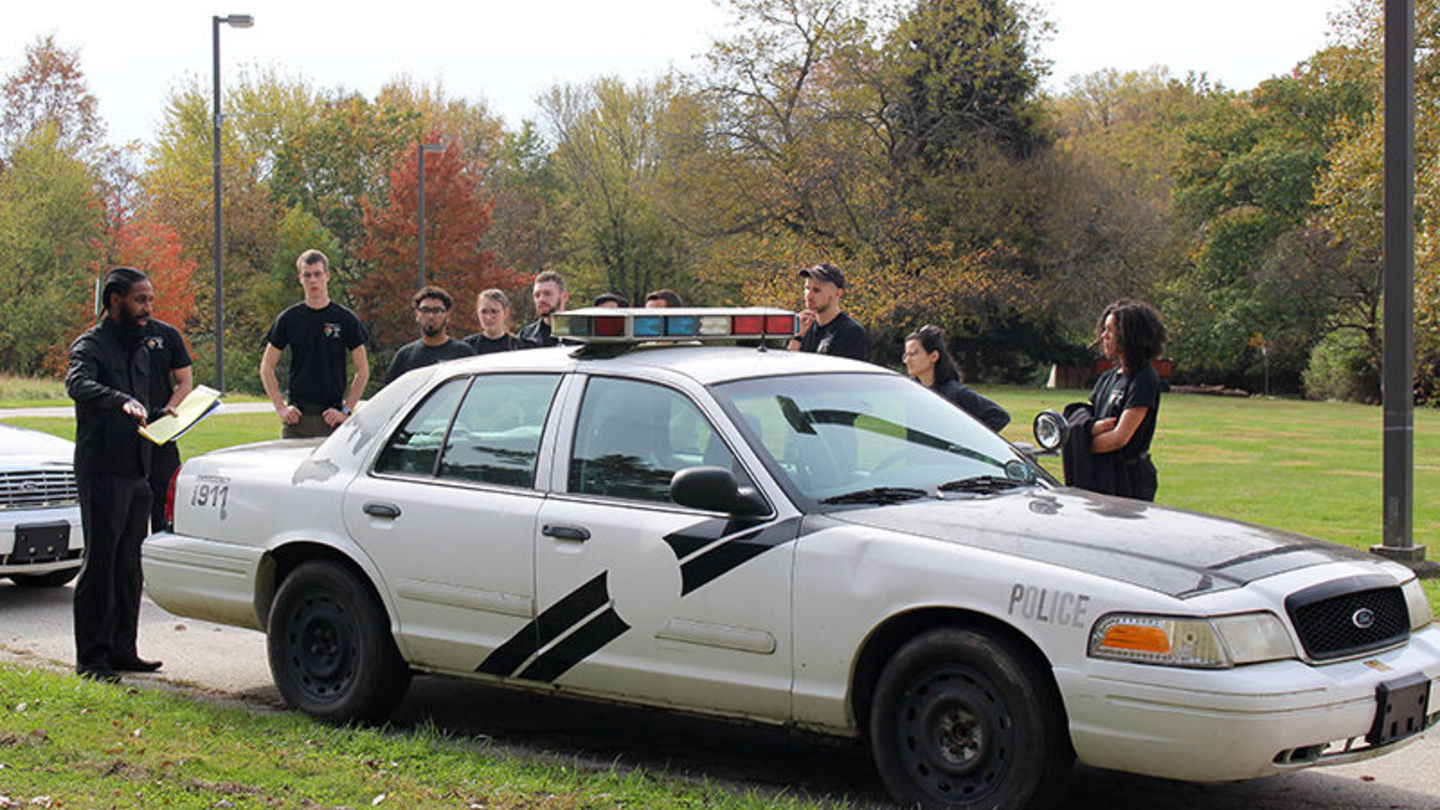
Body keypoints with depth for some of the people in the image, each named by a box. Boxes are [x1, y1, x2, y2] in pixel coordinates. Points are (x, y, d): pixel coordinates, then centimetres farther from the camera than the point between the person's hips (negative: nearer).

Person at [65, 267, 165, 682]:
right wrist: (121, 401, -46)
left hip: (137, 474, 8)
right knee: (100, 564, -6)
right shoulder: (91, 345, -7)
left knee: (129, 566, 10)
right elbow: (78, 384, -30)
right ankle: (91, 658, -2)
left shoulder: (140, 350, 19)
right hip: (101, 472, -8)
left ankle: (122, 650, 17)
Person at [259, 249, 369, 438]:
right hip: (296, 416, 1)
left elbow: (363, 371, 5)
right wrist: (280, 408, 0)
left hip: (331, 418, -1)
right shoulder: (289, 319, 7)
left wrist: (346, 410, -4)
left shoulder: (346, 319, 4)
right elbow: (266, 367, 10)